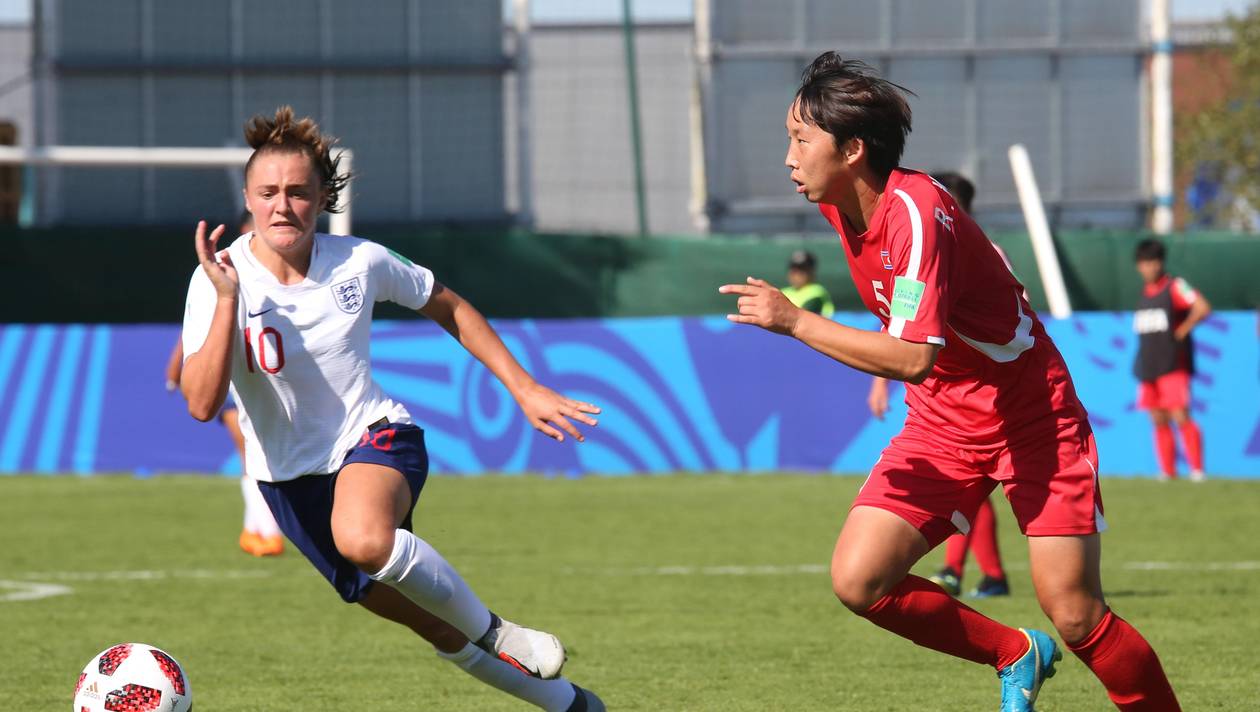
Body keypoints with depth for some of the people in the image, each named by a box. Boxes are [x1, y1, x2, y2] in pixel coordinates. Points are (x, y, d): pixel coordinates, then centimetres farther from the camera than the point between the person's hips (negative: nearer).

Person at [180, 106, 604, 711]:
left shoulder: (360, 262, -12)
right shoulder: (218, 281, -18)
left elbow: (447, 307, 8)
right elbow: (202, 404, -29)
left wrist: (524, 388, 5)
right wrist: (227, 298, -36)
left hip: (374, 434, -1)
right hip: (290, 473, 1)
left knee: (362, 539, -38)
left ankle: (492, 631, -12)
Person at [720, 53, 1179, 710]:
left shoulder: (916, 214, -26)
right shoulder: (839, 202, -1)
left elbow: (913, 358, -35)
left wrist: (795, 322, -32)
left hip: (1031, 418, -8)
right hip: (942, 425, 8)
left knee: (1075, 617, -13)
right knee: (857, 581, -9)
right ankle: (1015, 656, 11)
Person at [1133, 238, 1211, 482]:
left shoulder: (1175, 287, -6)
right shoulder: (1144, 291, 16)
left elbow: (1202, 308, -18)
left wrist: (1182, 331, -12)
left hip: (1173, 367, -7)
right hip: (1148, 368, 7)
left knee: (1181, 417, -13)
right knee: (1159, 421, 5)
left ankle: (1197, 469, -11)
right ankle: (1167, 471, 8)